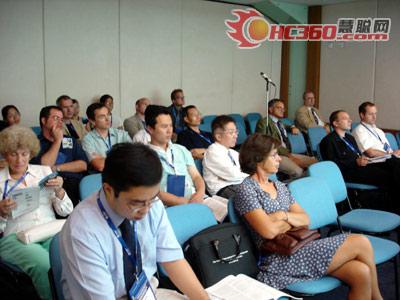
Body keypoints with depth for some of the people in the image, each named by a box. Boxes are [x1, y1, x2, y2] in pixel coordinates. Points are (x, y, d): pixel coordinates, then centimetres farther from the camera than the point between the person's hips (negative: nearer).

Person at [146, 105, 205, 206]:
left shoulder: (182, 150, 18)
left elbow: (196, 176, 15)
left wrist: (200, 193, -8)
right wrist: (183, 202, -16)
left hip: (196, 199, 5)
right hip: (172, 207, -5)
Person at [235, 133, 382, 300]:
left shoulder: (279, 186, 16)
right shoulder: (246, 190, -8)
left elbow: (306, 220, 11)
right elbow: (269, 231, -18)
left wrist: (284, 215, -9)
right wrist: (294, 220, 0)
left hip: (300, 247, 7)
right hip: (281, 260, -7)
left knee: (362, 273, -16)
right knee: (360, 243, -11)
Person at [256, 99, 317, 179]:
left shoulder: (280, 123, 24)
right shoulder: (264, 122, -2)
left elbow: (286, 127, 49)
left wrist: (293, 128, 22)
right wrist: (289, 155, -18)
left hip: (287, 153, 9)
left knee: (314, 162, -8)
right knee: (297, 171, -32)